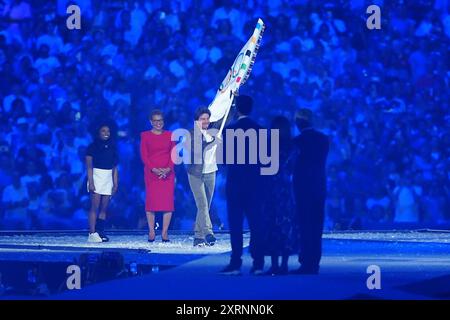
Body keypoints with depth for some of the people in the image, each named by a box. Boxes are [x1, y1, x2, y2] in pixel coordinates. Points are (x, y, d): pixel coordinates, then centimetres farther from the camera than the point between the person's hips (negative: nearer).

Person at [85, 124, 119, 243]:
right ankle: (92, 234, -13)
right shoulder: (93, 147, -1)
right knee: (95, 207, -10)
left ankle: (100, 232, 3)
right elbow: (89, 166, -6)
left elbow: (115, 167, 14)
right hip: (97, 177, -5)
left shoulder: (112, 147, 13)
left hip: (108, 179, 5)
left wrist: (116, 183, 8)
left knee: (104, 208, 2)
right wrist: (91, 182, -14)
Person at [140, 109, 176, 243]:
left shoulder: (170, 135, 10)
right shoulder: (145, 136, 5)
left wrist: (168, 169, -11)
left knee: (168, 201, -5)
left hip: (167, 173, 1)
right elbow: (144, 155, -1)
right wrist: (154, 169, -14)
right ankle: (151, 232, -1)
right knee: (151, 201, -4)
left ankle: (165, 233, -3)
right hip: (151, 172, -1)